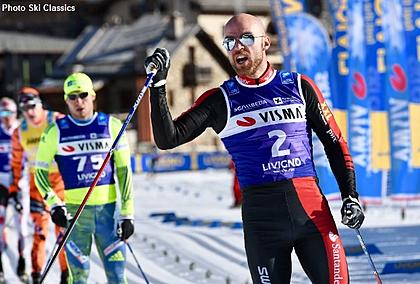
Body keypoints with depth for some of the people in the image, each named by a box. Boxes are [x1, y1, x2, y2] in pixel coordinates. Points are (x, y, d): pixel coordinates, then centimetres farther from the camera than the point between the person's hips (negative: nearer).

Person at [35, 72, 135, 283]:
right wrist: (54, 204, -10)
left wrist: (127, 213, 1)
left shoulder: (111, 126, 3)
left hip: (108, 208, 1)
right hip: (74, 210, -1)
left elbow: (124, 171, 5)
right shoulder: (56, 132, 1)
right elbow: (41, 172, 6)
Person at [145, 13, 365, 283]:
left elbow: (335, 143, 13)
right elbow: (168, 138, -2)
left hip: (312, 209, 1)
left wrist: (350, 196, 4)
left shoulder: (299, 86, 8)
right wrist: (158, 85, -12)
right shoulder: (220, 100, 5)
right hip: (261, 217, -1)